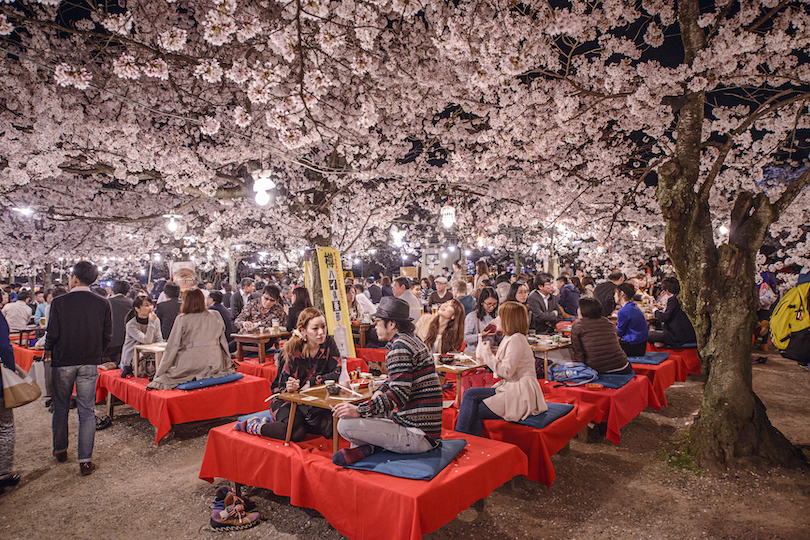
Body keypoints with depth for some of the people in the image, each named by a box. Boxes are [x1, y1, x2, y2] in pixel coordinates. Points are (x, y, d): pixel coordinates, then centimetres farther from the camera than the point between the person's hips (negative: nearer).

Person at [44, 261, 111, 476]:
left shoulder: (59, 302, -11)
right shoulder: (103, 304, -5)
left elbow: (52, 333, -9)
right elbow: (107, 336, -2)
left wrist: (47, 351, 12)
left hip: (63, 362, -1)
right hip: (89, 363, 1)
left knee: (61, 408, 18)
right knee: (87, 411, 4)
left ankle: (60, 450, 33)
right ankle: (85, 461, 4)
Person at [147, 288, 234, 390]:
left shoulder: (182, 319, 0)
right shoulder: (216, 316, 9)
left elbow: (172, 347, -1)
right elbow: (223, 342, 13)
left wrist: (159, 373, 5)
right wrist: (226, 365, 23)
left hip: (193, 364, -4)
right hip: (214, 363, 4)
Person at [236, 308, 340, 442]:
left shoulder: (328, 343, -8)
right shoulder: (292, 351, -17)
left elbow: (337, 374, -11)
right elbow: (281, 387, -13)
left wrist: (311, 383, -18)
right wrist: (290, 388, -37)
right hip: (286, 400, -4)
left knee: (332, 425, -25)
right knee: (297, 432, -32)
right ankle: (254, 426, -6)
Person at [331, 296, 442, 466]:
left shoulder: (400, 346, -17)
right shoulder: (410, 340, 16)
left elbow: (399, 394, -25)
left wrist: (360, 410, -22)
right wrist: (379, 392, 9)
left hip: (418, 436, -11)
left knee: (345, 424, -20)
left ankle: (366, 447, 4)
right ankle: (366, 445, 7)